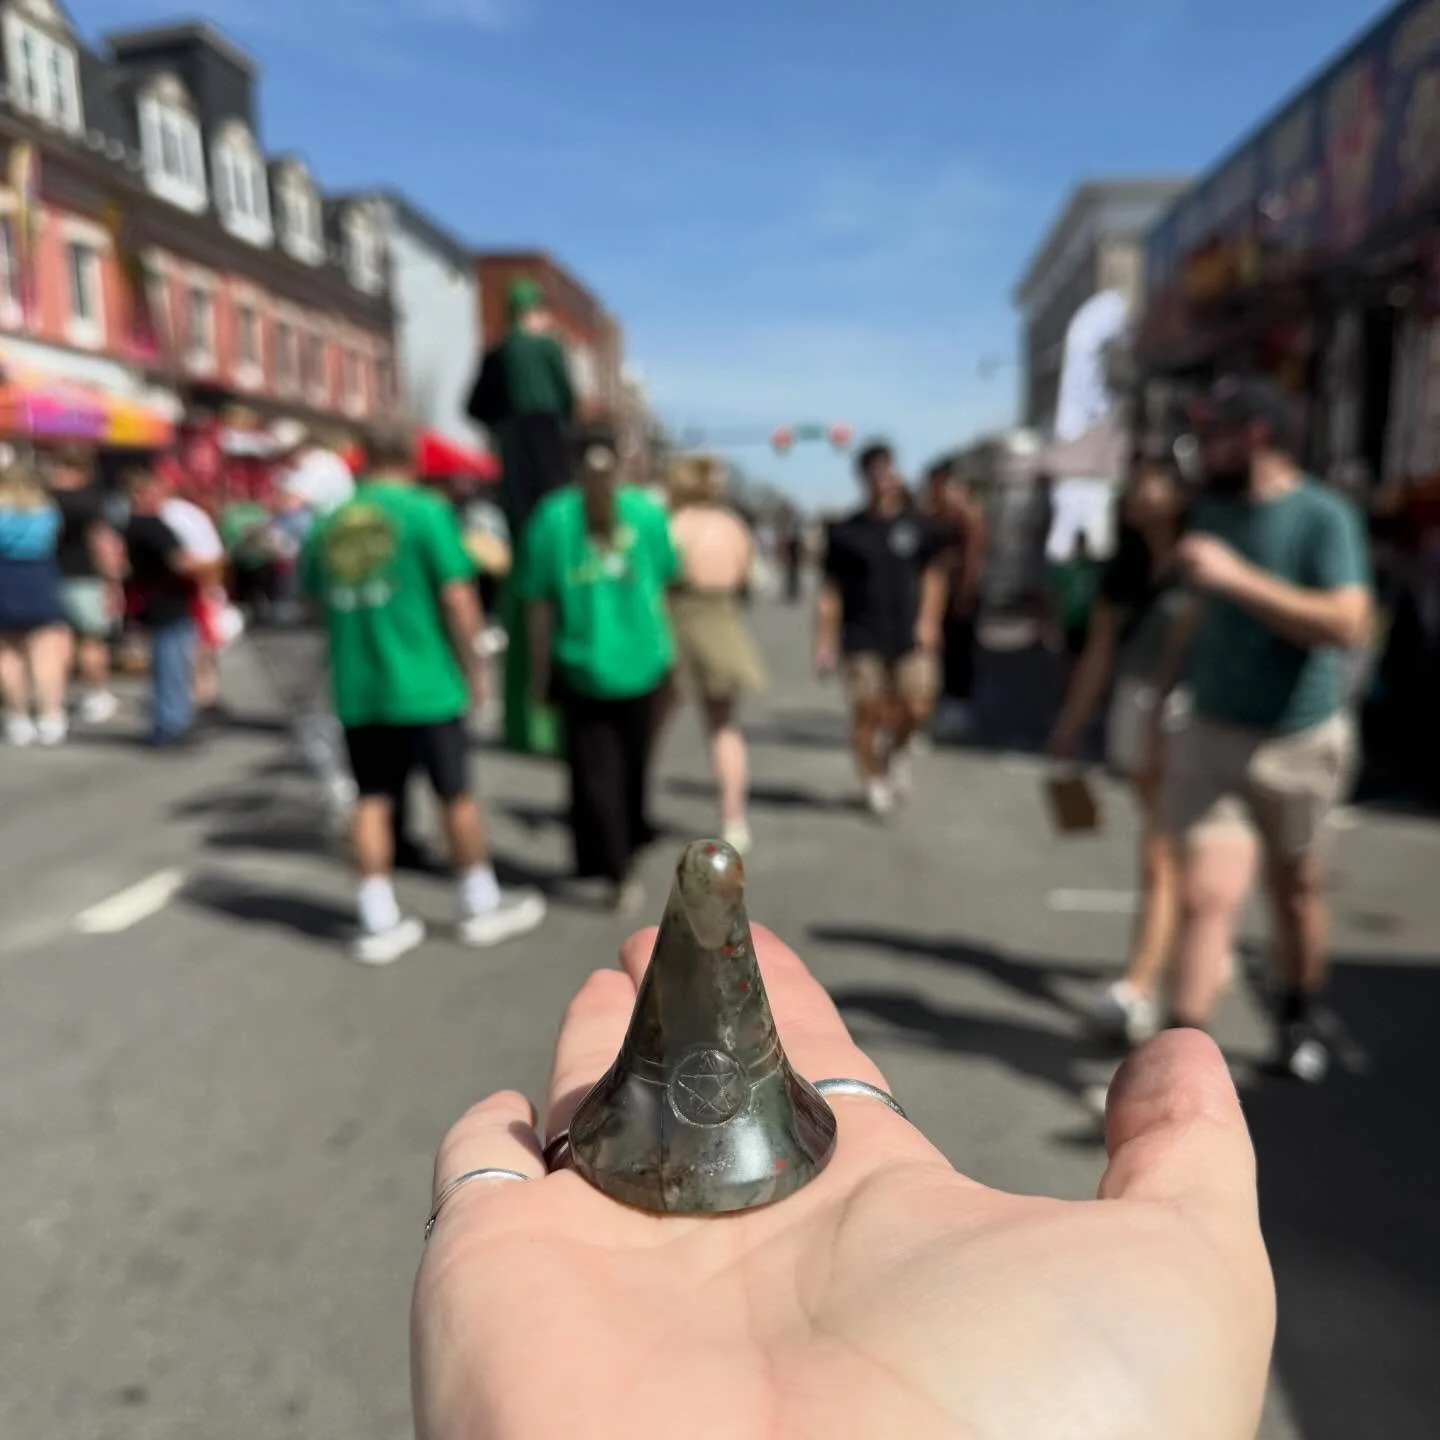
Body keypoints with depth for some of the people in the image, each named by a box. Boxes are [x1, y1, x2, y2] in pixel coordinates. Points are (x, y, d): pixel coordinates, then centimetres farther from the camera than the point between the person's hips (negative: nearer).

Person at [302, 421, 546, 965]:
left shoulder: (328, 525, 6)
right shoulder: (426, 511, -8)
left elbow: (314, 596, 14)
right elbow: (458, 598, -13)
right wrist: (473, 668, -3)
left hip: (356, 690, 4)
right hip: (423, 683, -4)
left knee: (371, 800, 11)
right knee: (456, 796, 9)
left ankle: (380, 923, 15)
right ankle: (482, 907, 21)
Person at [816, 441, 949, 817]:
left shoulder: (919, 526, 8)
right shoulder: (845, 532, 4)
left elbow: (934, 574, 12)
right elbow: (830, 590, 6)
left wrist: (929, 620, -1)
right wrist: (824, 642, 2)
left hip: (911, 635, 1)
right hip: (863, 639, -1)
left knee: (917, 708, -5)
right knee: (868, 712, -1)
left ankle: (895, 748, 27)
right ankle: (873, 777, 20)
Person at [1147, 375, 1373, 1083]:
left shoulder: (1323, 515, -13)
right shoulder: (1212, 509, 4)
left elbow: (1349, 625, -25)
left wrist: (1238, 576, -29)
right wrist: (1162, 698, 14)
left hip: (1300, 742, -2)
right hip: (1211, 734, 3)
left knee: (1296, 886, 18)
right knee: (1206, 896, -6)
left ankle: (1303, 1018, 42)